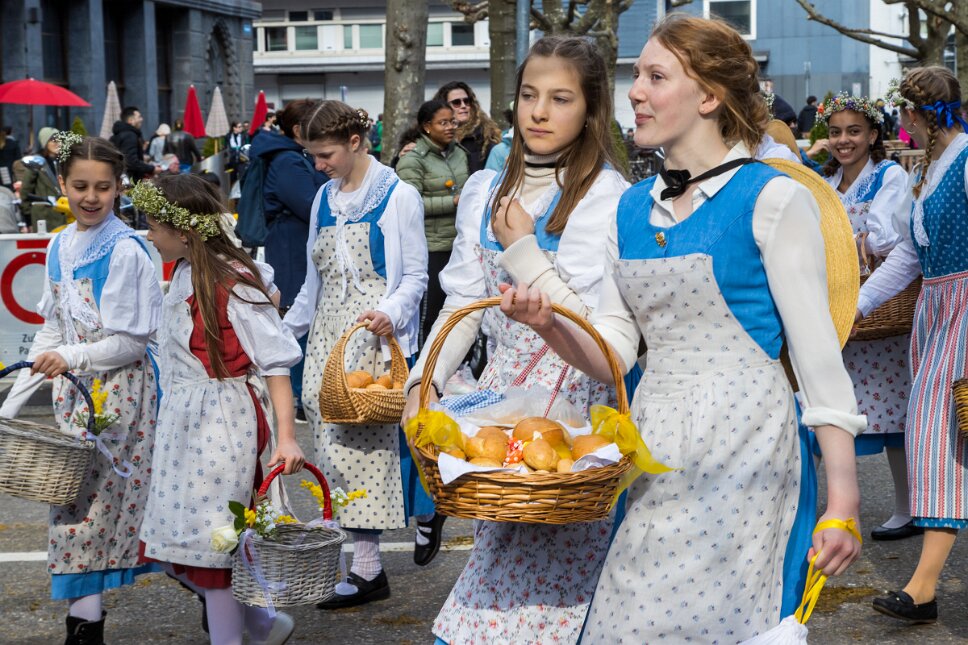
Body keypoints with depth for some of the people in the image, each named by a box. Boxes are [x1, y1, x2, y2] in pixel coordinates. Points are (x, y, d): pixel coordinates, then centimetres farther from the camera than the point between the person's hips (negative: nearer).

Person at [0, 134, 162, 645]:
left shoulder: (125, 250, -13)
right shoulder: (60, 248, 8)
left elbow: (131, 341, -13)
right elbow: (51, 332, 14)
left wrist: (72, 357, -25)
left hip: (118, 391, -7)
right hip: (74, 391, 7)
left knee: (91, 503, -6)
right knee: (72, 502, 9)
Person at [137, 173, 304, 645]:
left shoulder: (233, 283, -16)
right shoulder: (183, 274, 9)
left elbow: (275, 361, -17)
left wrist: (286, 437, -23)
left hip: (223, 425, -9)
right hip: (182, 423, 9)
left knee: (210, 543, -2)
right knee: (179, 543, 11)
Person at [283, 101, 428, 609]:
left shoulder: (397, 196, -3)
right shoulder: (325, 198, 17)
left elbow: (415, 276, -4)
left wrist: (391, 312, -22)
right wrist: (286, 330, 21)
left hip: (372, 338, -6)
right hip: (327, 338, 6)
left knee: (362, 440, -10)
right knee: (330, 440, 0)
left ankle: (367, 567, -7)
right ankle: (358, 562, 5)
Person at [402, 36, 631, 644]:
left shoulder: (607, 197, -10)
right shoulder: (486, 190, 9)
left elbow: (595, 328, -13)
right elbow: (464, 302, 12)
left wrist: (521, 249, -12)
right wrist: (425, 381, 0)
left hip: (575, 397, -5)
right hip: (502, 387, 6)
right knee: (497, 542, 8)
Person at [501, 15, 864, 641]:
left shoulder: (772, 199, -8)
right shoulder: (633, 208, 12)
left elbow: (817, 354, -9)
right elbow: (614, 351, 13)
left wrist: (843, 503, -12)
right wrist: (550, 324, -9)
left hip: (742, 440, -6)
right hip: (654, 443, 6)